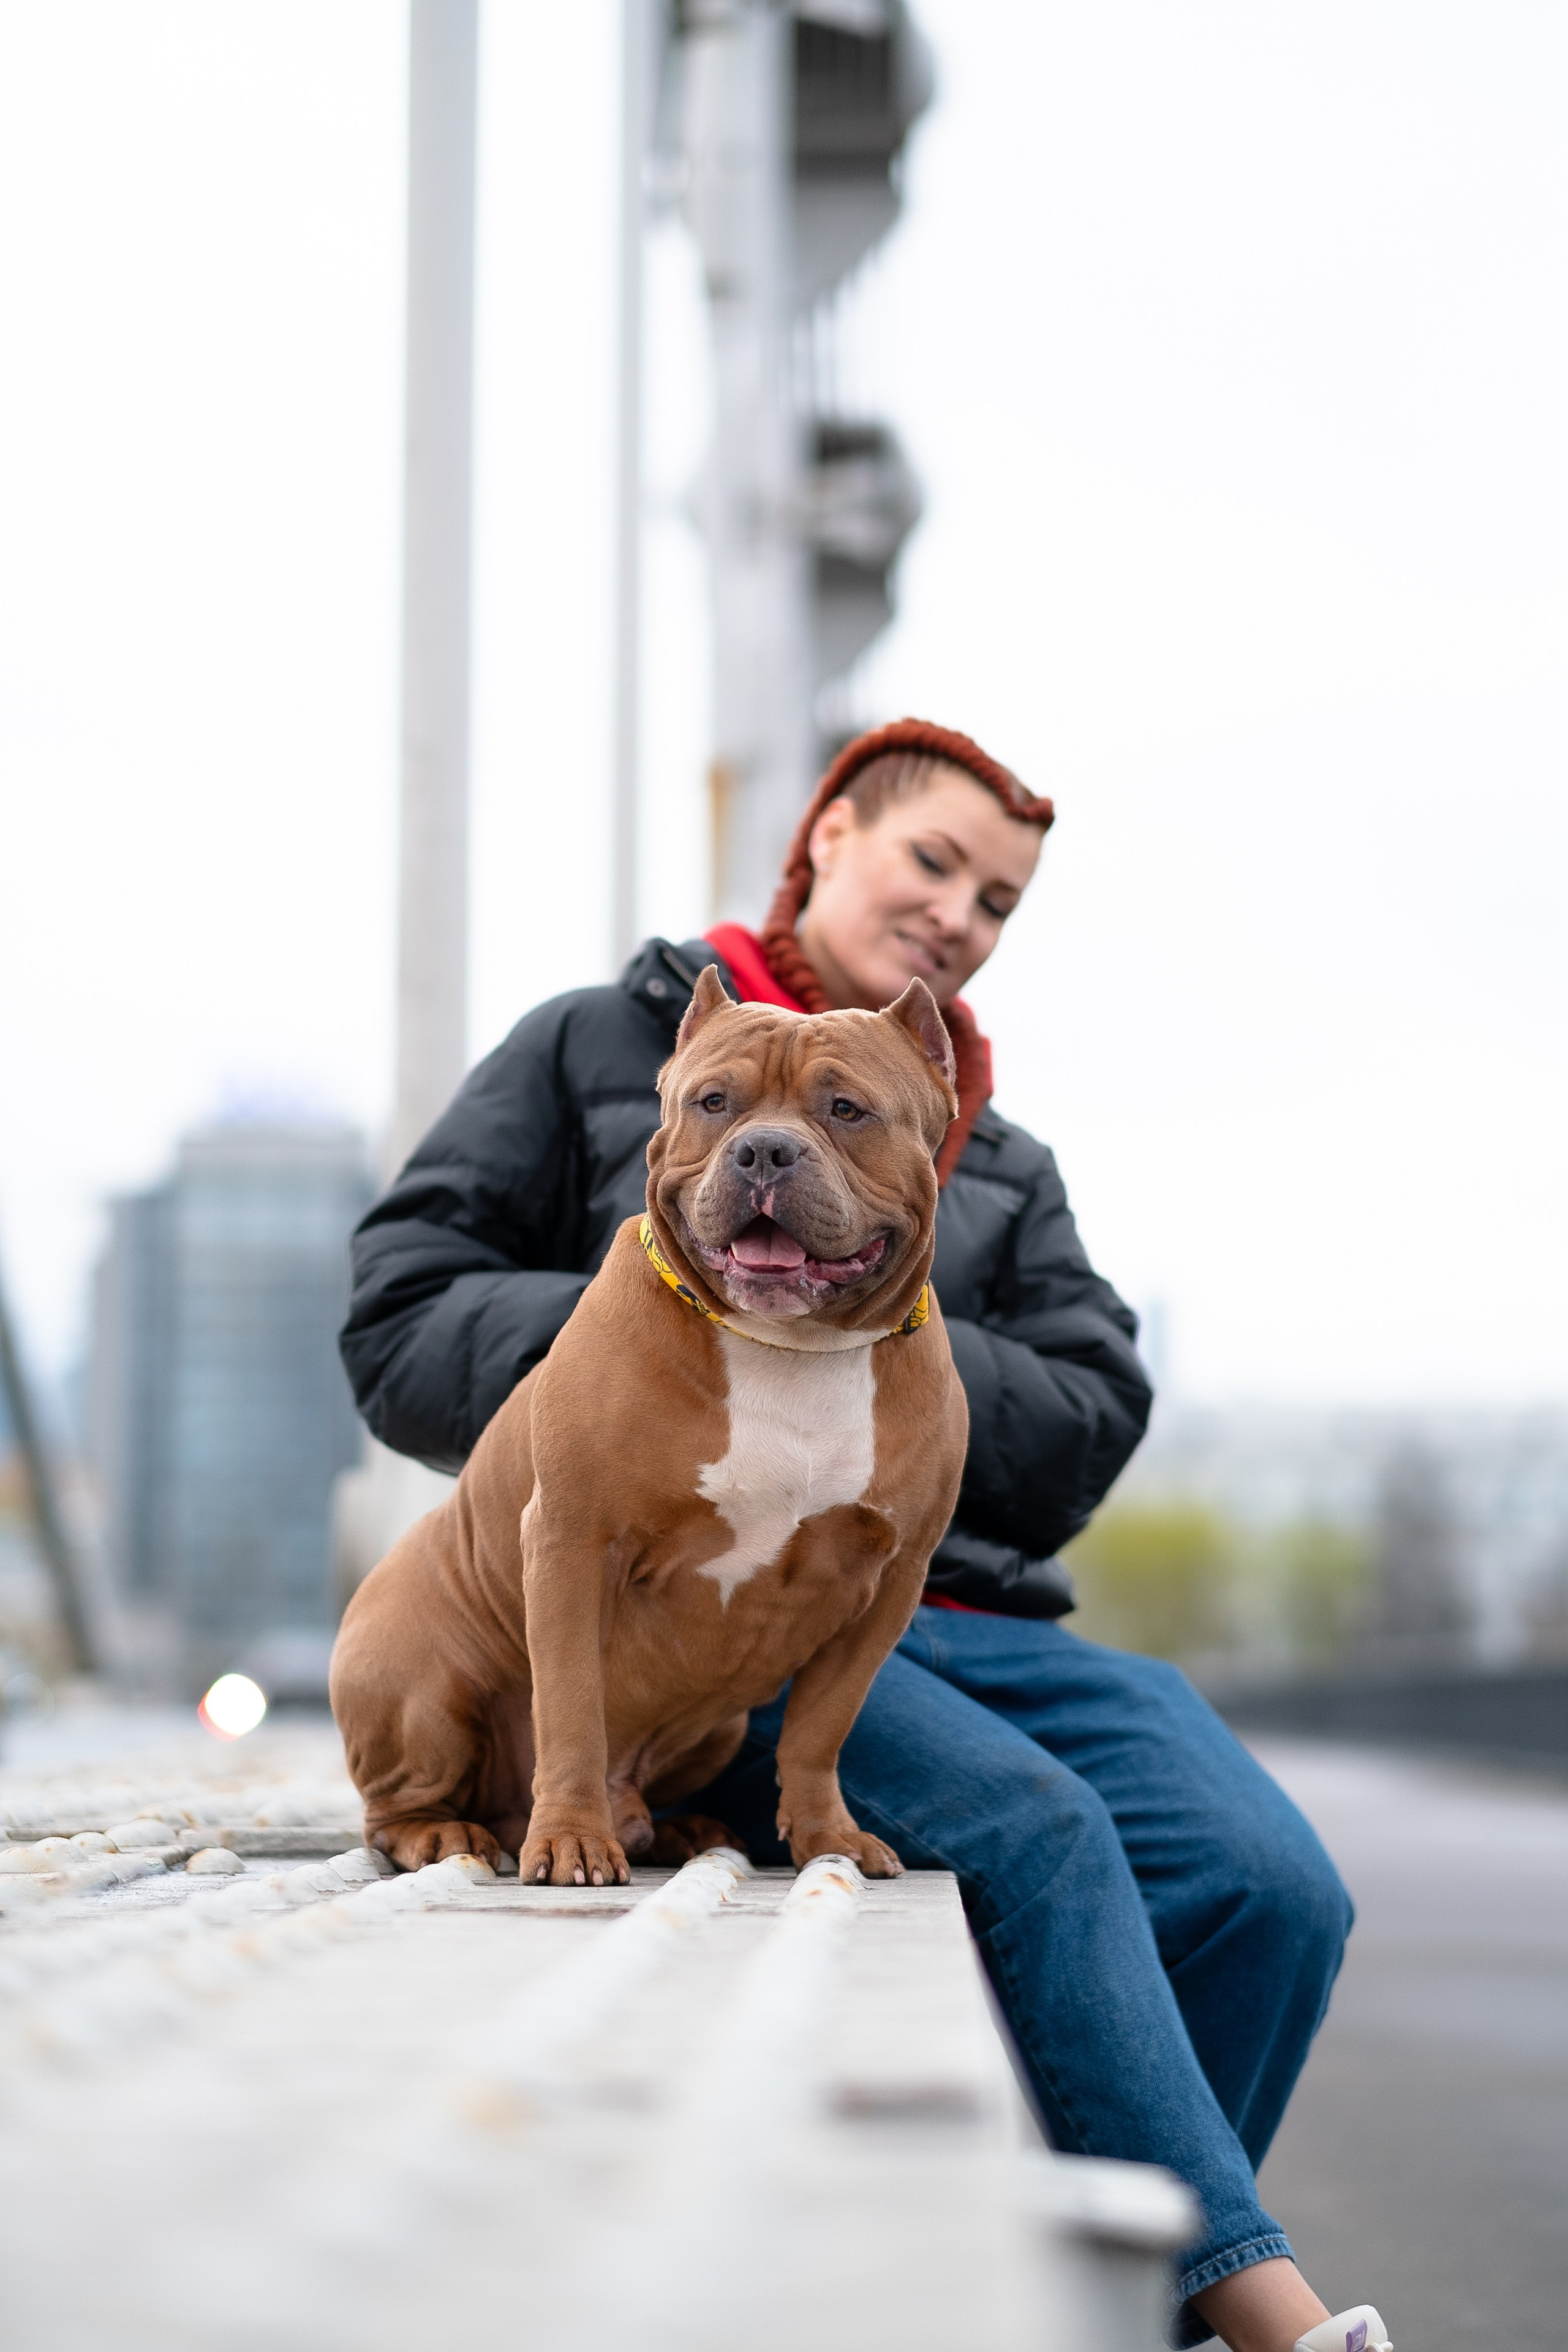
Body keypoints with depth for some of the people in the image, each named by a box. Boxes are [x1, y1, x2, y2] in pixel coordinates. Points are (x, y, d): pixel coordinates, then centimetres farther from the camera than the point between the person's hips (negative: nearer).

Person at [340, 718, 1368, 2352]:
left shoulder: (1001, 1162, 27)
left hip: (966, 1612, 5)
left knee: (1271, 1892, -23)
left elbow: (1087, 1427, 12)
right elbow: (399, 1328, 6)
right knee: (1033, 1827, -33)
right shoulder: (596, 1052, 15)